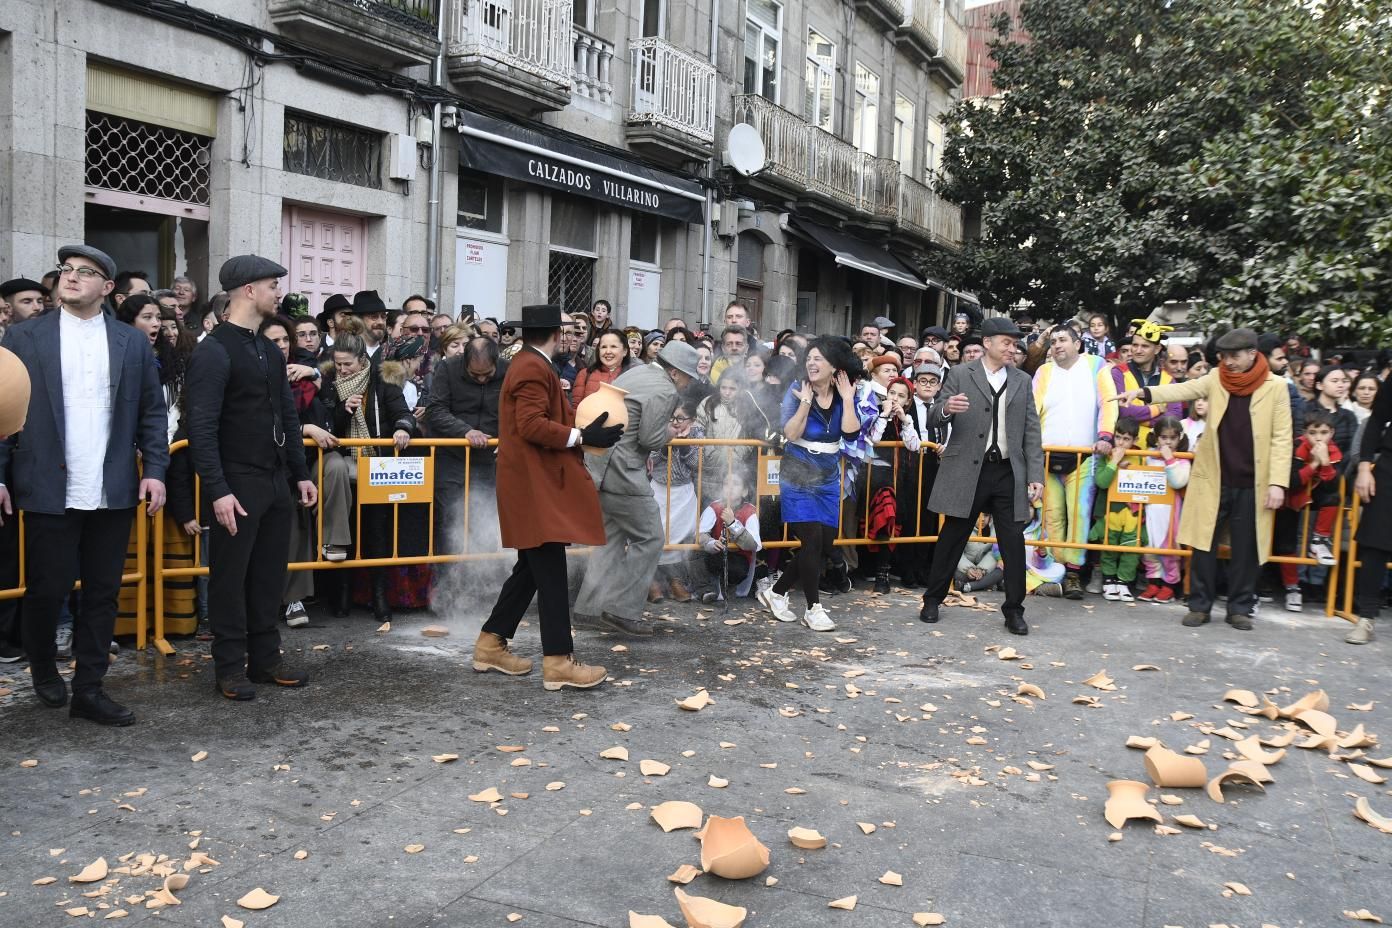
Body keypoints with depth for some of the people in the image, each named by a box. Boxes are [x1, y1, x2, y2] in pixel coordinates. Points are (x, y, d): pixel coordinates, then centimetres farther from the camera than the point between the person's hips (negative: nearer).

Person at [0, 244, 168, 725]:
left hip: (114, 492, 2)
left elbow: (153, 412, 8)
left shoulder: (133, 342, 8)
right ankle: (43, 667, 33)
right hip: (49, 491, -1)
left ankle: (89, 689, 18)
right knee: (46, 590, 6)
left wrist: (155, 470, -2)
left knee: (103, 593, 6)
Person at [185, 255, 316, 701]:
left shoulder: (270, 351, 14)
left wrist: (301, 474, 16)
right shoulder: (214, 351, -11)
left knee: (269, 575, 13)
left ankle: (265, 658, 23)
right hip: (238, 484, -8)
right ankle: (230, 667, 14)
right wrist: (218, 491, -22)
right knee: (231, 577, 3)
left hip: (276, 482, 8)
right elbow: (202, 428, -17)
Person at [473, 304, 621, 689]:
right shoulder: (535, 368, -14)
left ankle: (491, 644, 20)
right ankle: (558, 661, -5)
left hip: (534, 482, 11)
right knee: (550, 573, -8)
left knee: (532, 568, 14)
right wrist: (582, 436, -23)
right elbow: (531, 425, -23)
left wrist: (579, 426, 13)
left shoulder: (526, 364, 18)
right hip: (536, 484, -11)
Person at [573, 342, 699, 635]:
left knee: (612, 537, 17)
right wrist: (669, 433, 2)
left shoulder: (634, 373, 16)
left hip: (597, 465, 10)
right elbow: (650, 438, -19)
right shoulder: (665, 391, -13)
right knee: (650, 538, 0)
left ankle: (589, 609, 18)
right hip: (621, 472, -10)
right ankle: (622, 610, 0)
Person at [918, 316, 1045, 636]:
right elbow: (935, 418, -2)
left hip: (1009, 472, 3)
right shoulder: (960, 374, 2)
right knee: (952, 537, 6)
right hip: (967, 470, -2)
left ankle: (1014, 610, 13)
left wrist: (1036, 475, 1)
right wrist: (946, 408, -26)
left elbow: (1031, 432, 9)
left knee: (1014, 542, 2)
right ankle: (933, 600, 20)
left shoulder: (1022, 381, 11)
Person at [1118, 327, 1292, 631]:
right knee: (1204, 543, 5)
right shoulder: (1215, 380, 3)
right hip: (1213, 479, 1)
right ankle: (1200, 605, 16)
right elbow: (1182, 390, -10)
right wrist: (1142, 392, -28)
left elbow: (1281, 438, -3)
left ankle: (1240, 608, 21)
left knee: (1246, 547, 7)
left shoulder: (1275, 387, -2)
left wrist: (1277, 482, -9)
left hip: (1251, 484, -1)